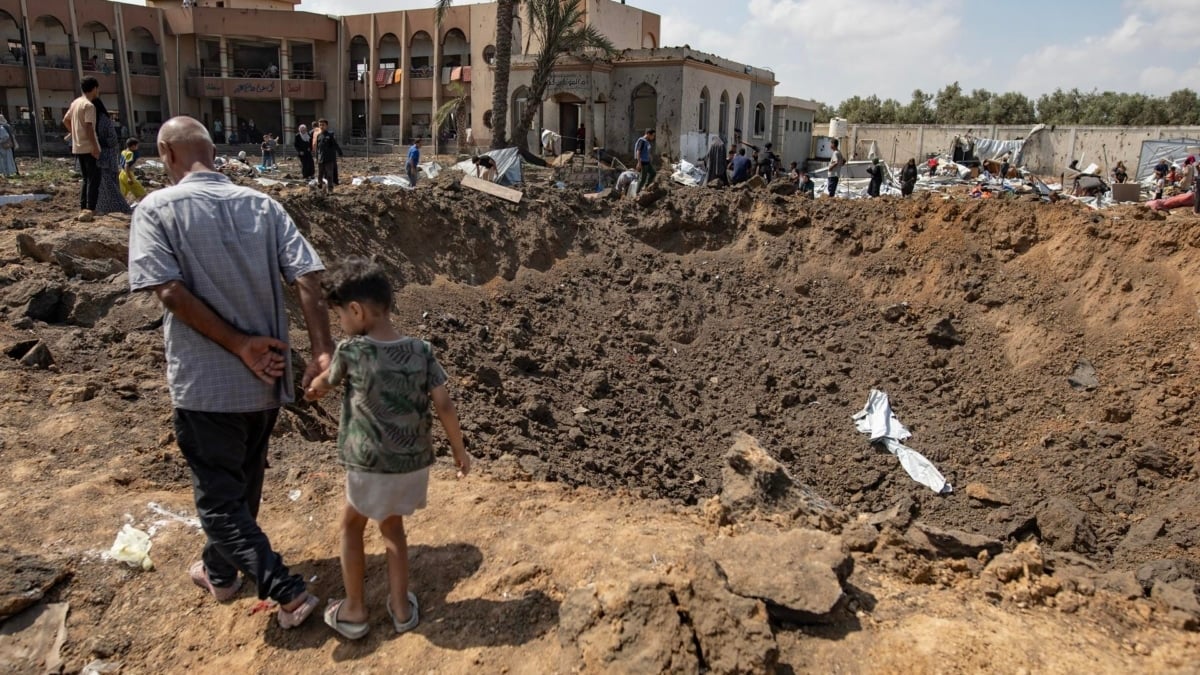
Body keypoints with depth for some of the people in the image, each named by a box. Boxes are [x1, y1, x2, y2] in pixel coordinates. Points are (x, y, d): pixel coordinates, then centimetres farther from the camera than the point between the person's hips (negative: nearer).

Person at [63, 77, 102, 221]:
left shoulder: (75, 103, 13)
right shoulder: (89, 105, -14)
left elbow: (65, 121, 21)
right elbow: (89, 127, -21)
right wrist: (95, 147, -21)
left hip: (78, 147, 9)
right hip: (89, 148, -9)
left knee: (86, 178, 15)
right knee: (94, 179, -5)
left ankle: (83, 208, 15)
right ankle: (90, 210, -10)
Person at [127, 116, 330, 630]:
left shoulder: (156, 209, -8)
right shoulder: (263, 205, 2)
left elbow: (171, 291, -19)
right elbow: (307, 279, -8)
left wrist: (241, 346, -16)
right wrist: (324, 352, -10)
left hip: (206, 383, -5)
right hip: (267, 379, 5)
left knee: (218, 496, 10)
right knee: (244, 482, 23)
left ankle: (288, 591, 5)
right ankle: (220, 573, 44)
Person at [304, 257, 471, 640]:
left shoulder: (351, 351, -14)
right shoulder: (421, 351, -6)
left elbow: (324, 383, 7)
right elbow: (444, 406, -5)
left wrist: (312, 391, 31)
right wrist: (459, 451, 9)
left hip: (372, 468, -3)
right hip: (415, 463, 4)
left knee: (351, 525, 22)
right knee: (392, 524, 25)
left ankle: (354, 611, 28)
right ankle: (401, 606, 30)